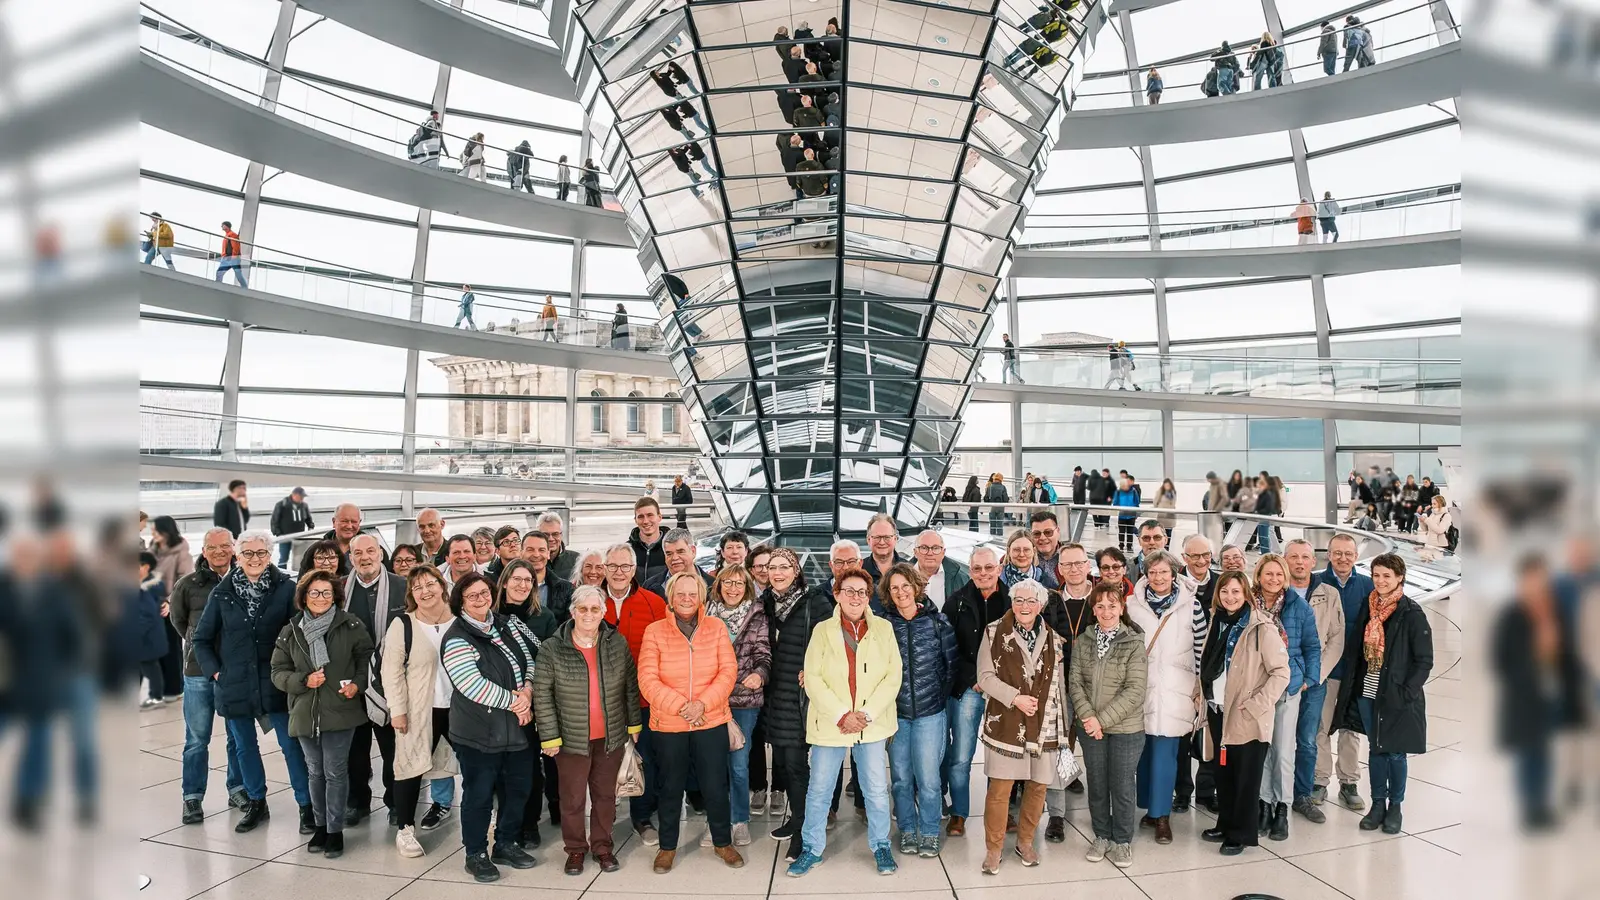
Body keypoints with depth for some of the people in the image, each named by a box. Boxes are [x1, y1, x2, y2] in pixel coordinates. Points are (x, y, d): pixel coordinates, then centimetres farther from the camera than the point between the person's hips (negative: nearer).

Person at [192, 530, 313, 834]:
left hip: (276, 682, -3)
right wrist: (214, 671, 0)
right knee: (244, 747, 15)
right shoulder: (222, 593, 1)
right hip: (235, 684, 3)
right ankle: (256, 803, 32)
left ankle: (306, 805, 11)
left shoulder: (286, 589, -8)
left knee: (291, 745, 1)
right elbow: (202, 639, 9)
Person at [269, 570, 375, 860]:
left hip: (340, 711, -3)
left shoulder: (351, 626, -4)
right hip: (305, 713, 3)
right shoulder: (290, 632, 4)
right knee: (315, 772, 15)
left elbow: (366, 659, 3)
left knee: (335, 772, 0)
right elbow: (278, 672, 5)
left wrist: (357, 684, -13)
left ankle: (335, 830, 12)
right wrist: (304, 681, -12)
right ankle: (320, 825, 30)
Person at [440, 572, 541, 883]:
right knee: (479, 794, 7)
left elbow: (536, 655, 1)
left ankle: (506, 845, 33)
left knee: (518, 788, 16)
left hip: (519, 727, 6)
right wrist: (514, 701, -18)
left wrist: (527, 691, -16)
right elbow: (474, 686, -22)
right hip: (478, 732, -6)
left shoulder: (510, 624, 4)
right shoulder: (455, 639, -13)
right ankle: (476, 854, 23)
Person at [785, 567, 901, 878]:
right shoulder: (822, 631, 0)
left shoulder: (883, 629, 1)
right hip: (830, 724, 0)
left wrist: (867, 714, -13)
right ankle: (812, 849, 24)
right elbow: (813, 678, -6)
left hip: (873, 724, 0)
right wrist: (841, 715, -15)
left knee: (876, 790, 8)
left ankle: (881, 847, 27)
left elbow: (892, 677, -3)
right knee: (818, 790, 8)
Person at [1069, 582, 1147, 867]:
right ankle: (1102, 837, 30)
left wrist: (1102, 719, -17)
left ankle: (1122, 842, 24)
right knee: (1096, 785, 13)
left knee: (1122, 787, 6)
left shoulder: (1134, 643, -9)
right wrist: (1088, 717, -14)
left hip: (1126, 728, -3)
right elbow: (1075, 682, 0)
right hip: (1090, 727, 3)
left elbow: (1135, 691, -14)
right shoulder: (1082, 641, 2)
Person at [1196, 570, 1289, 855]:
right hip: (1217, 712, 6)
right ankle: (1225, 825, 30)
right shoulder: (1217, 623, 8)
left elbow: (1281, 672, -15)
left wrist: (1255, 704, -18)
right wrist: (1200, 691, 9)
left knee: (1245, 777, 5)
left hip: (1246, 717, -6)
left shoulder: (1262, 628, -13)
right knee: (1223, 773, 16)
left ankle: (1241, 834, 18)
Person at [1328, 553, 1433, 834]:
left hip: (1396, 696, -4)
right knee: (1375, 749, 13)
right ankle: (1378, 803, 24)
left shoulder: (1412, 613, -10)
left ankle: (1395, 806, 22)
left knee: (1395, 753, 6)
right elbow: (1355, 649, 12)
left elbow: (1424, 661, -9)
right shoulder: (1367, 609, 6)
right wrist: (1351, 685, 6)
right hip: (1367, 693, 4)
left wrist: (1406, 692, -15)